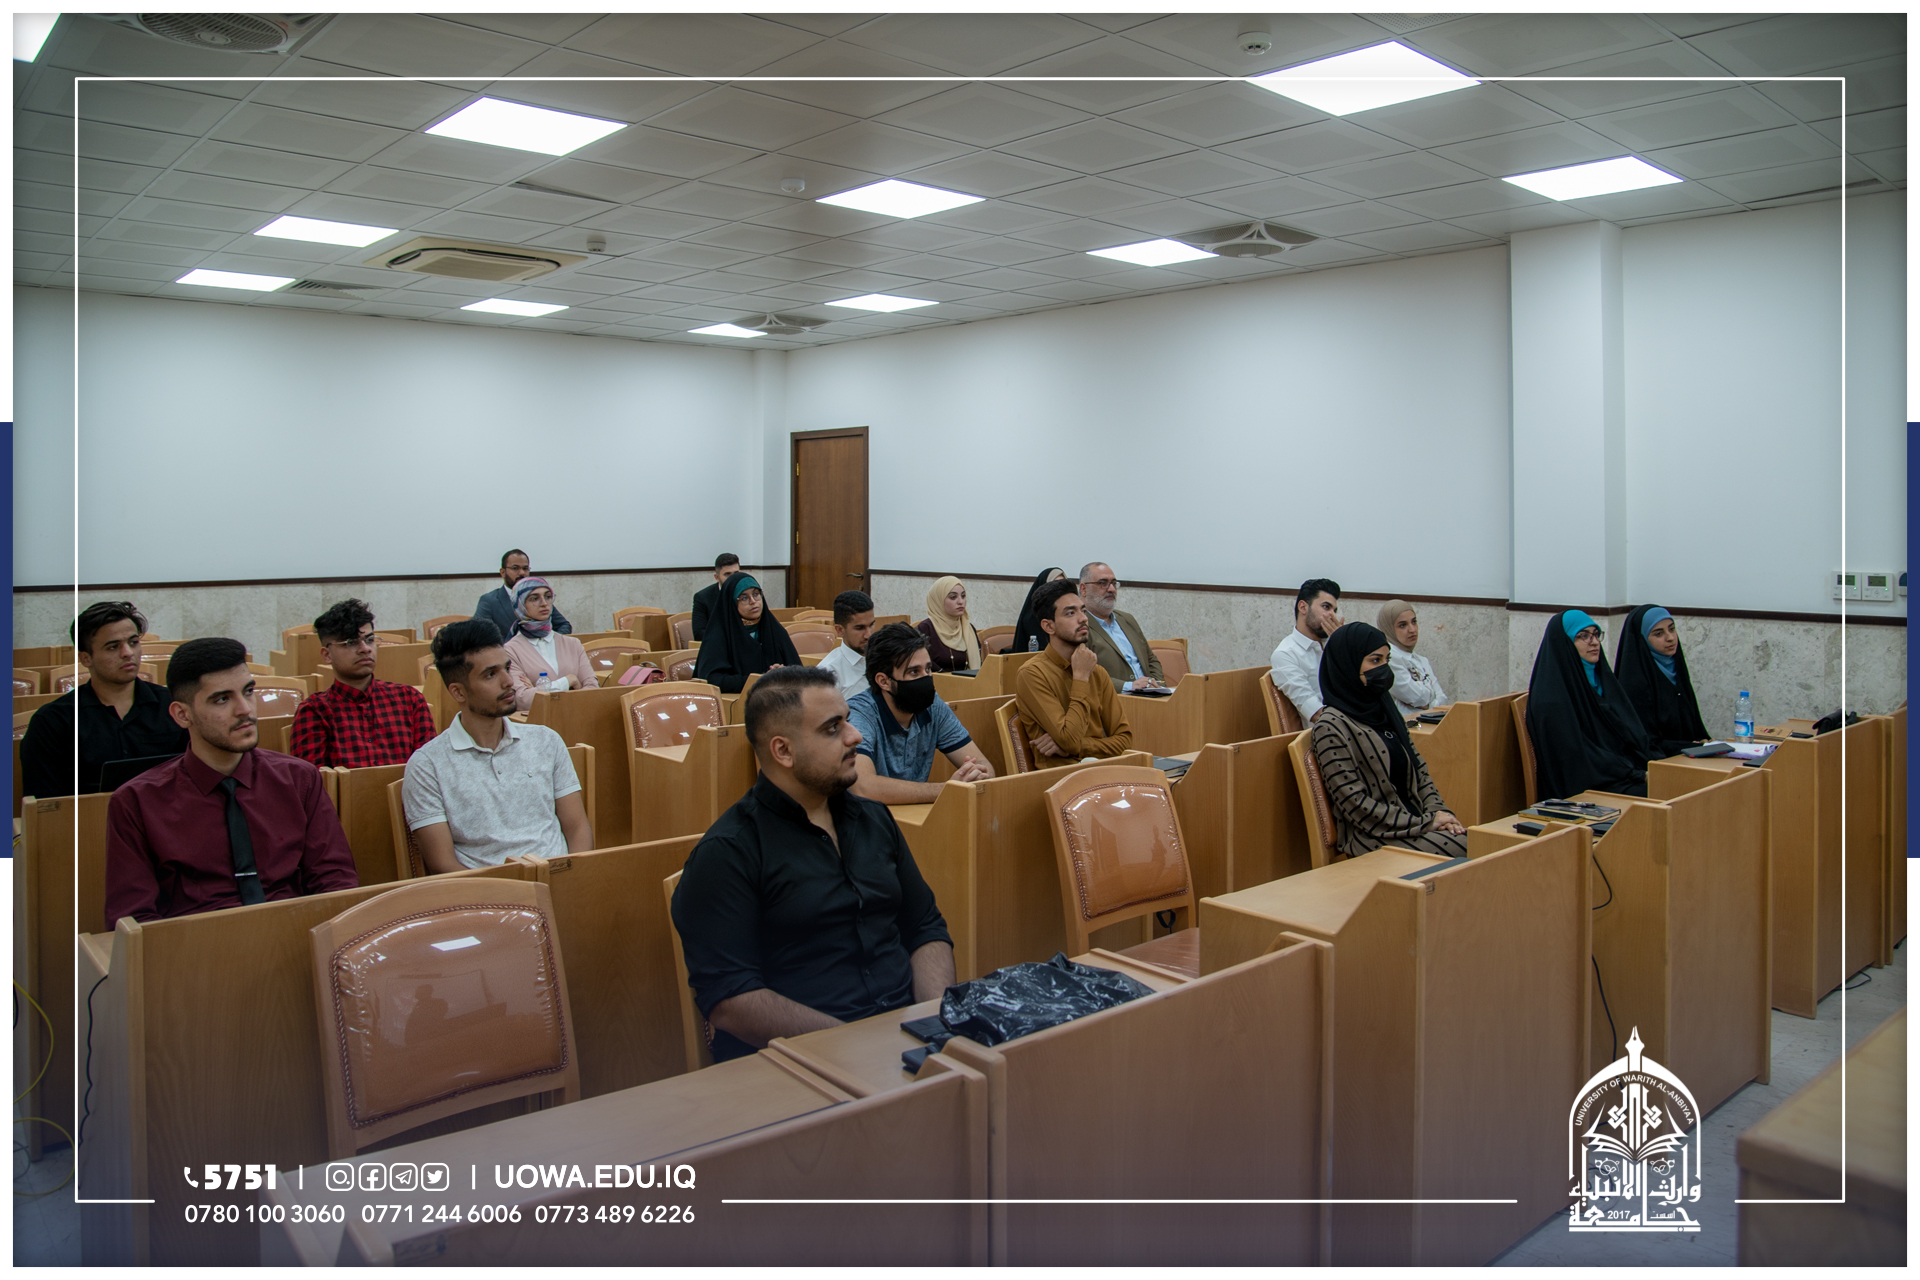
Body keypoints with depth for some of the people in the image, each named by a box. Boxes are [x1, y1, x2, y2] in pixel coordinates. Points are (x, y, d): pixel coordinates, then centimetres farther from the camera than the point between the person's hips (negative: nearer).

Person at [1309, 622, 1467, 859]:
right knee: (1463, 851, -25)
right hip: (1371, 838, -7)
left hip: (1415, 820, 7)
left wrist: (1438, 812, -2)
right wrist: (1425, 823, -13)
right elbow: (1355, 805, -14)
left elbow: (1418, 770, 18)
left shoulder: (1386, 710, 15)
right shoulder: (1331, 726, -10)